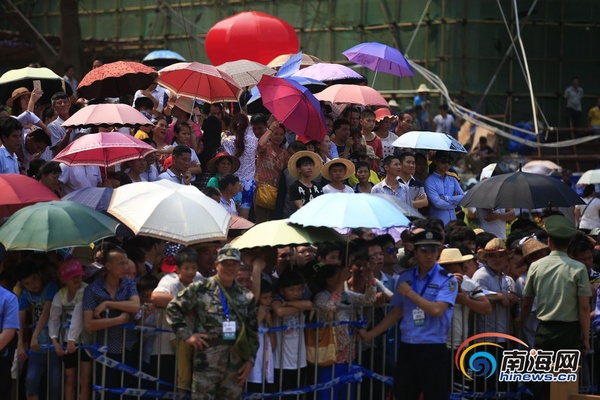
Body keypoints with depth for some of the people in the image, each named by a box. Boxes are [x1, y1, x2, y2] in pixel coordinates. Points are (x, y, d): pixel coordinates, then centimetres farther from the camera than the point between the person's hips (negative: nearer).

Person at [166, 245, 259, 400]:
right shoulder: (200, 289, 0)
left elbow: (253, 332, 16)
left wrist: (250, 360, 8)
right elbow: (173, 309, 3)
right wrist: (187, 335, -5)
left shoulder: (246, 297, 12)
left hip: (236, 364, 4)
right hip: (207, 362, -4)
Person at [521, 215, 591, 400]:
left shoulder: (536, 266, -1)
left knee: (541, 385, 8)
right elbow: (584, 307, -9)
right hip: (570, 331, -3)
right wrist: (585, 337, 0)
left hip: (544, 330, 3)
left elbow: (526, 303, 7)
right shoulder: (578, 269, -9)